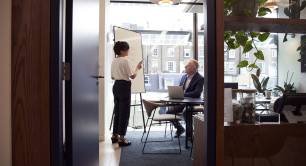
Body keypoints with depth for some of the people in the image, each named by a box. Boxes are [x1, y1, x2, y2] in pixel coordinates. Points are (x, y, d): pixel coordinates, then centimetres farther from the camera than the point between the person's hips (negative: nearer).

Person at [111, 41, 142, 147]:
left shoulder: (114, 61, 10)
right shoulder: (125, 60, -14)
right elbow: (132, 76, -15)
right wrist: (137, 68, 1)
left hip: (116, 86, 8)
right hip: (124, 86, -8)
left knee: (117, 111, 16)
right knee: (124, 112, -1)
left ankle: (115, 135, 25)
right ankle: (121, 138, 3)